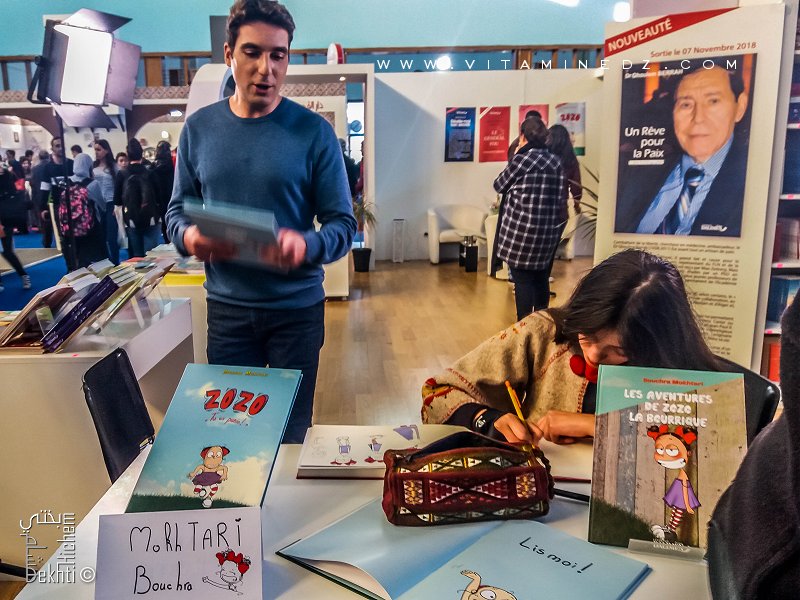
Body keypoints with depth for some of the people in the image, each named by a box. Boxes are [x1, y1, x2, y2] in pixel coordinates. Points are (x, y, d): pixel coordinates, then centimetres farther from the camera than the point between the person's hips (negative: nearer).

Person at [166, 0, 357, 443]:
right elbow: (177, 210, 8)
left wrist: (306, 246, -30)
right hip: (226, 307, 2)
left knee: (291, 431, 15)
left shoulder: (313, 131, -8)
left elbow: (342, 224, -8)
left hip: (296, 308, -2)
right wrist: (188, 236, -16)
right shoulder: (198, 128, 1)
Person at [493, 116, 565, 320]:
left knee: (522, 279, 1)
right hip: (548, 230, 6)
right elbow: (559, 197, 11)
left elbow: (499, 186, 3)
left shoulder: (522, 159, -9)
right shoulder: (556, 161, 7)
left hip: (521, 229, -6)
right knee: (541, 278, 14)